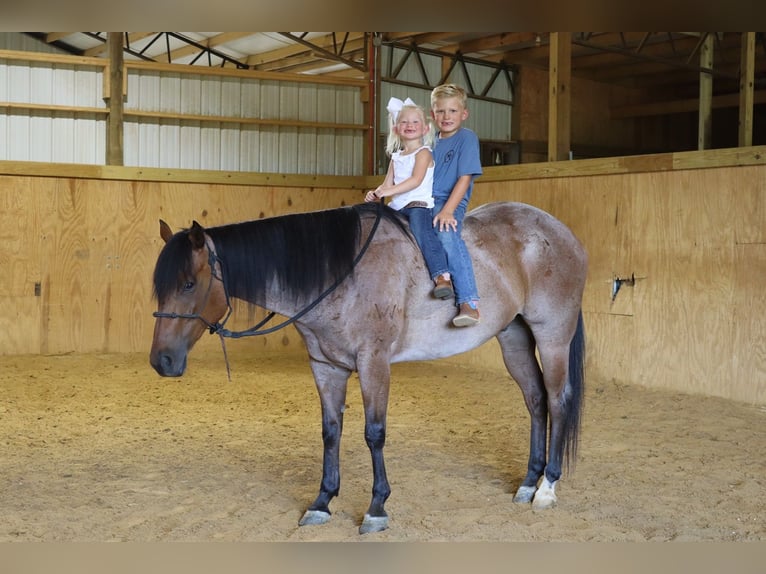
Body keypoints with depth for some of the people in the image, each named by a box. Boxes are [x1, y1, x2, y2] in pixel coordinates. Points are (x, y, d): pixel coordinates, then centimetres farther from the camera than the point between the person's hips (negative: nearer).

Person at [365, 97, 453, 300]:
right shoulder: (396, 157, 22)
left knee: (421, 230, -34)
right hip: (397, 207, 8)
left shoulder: (423, 153, 0)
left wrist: (390, 191, -24)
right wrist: (375, 194, -7)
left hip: (419, 203, -8)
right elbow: (387, 184, 16)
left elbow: (416, 180, -15)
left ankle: (443, 277, -44)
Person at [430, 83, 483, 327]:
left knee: (448, 236, -36)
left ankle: (469, 303, -41)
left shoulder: (467, 138, -1)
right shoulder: (432, 141, 17)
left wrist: (447, 210, -20)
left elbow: (465, 178, -9)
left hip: (451, 203, -7)